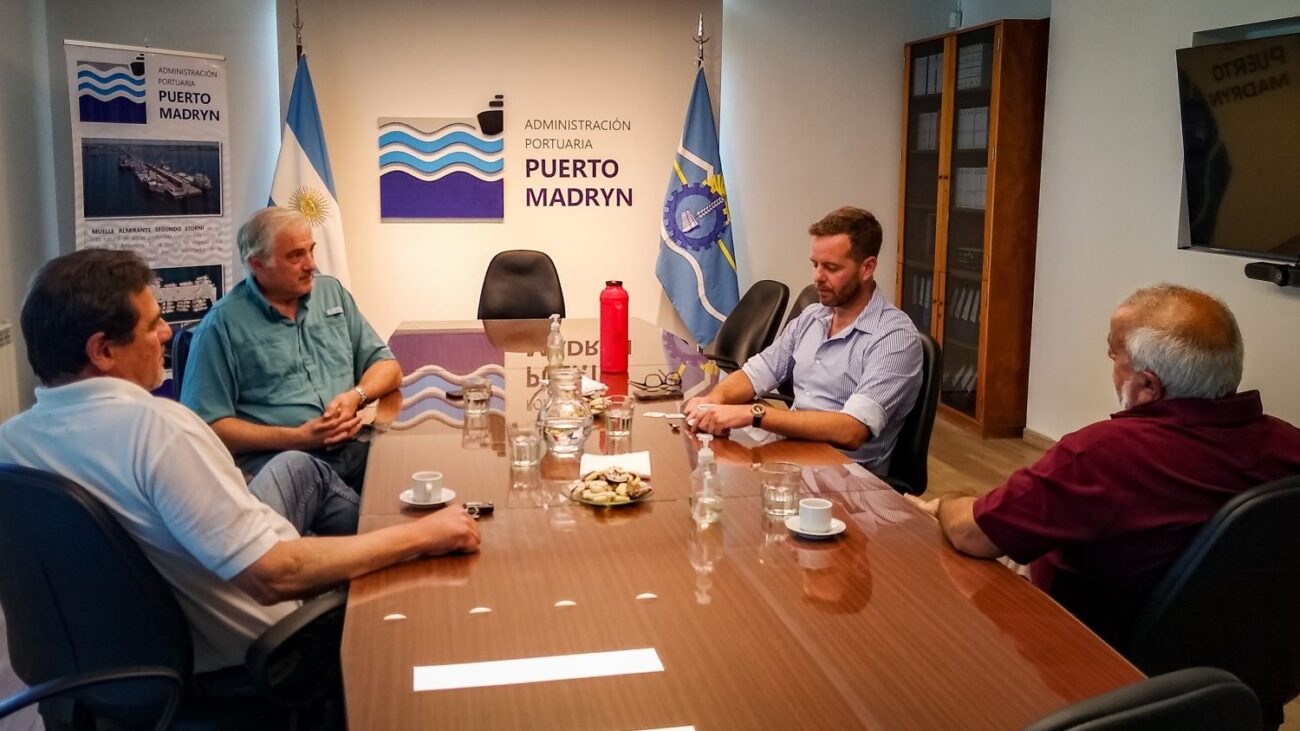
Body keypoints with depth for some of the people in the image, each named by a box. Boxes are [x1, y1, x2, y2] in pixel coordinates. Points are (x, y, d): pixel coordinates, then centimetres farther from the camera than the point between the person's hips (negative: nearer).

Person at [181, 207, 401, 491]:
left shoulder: (332, 292, 18)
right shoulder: (222, 325, 2)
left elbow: (387, 366, 19)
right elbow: (209, 425, -3)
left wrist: (355, 396, -3)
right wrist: (297, 438, -13)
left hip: (353, 447, 5)